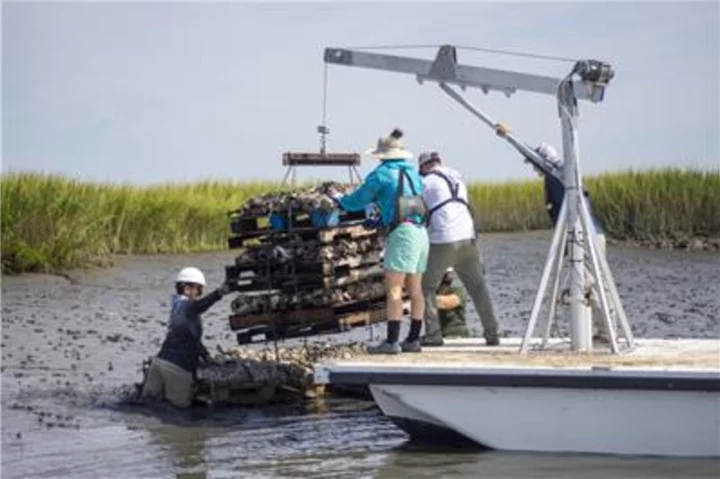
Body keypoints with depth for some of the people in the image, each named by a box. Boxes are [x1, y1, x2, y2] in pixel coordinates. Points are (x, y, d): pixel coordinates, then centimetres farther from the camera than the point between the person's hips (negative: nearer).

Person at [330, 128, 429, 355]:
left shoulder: (381, 174, -2)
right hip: (420, 232, 8)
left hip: (402, 232, -8)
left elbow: (356, 202, 5)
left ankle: (392, 342, -15)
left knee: (393, 288, -10)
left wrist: (338, 198, 26)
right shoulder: (413, 174, 18)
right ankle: (413, 340, 14)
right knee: (415, 289, 10)